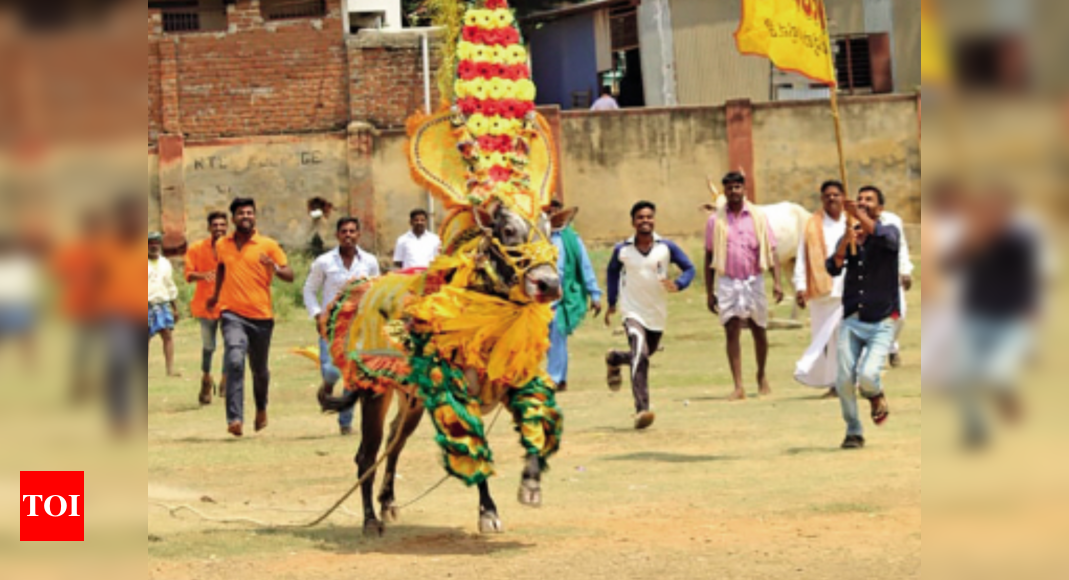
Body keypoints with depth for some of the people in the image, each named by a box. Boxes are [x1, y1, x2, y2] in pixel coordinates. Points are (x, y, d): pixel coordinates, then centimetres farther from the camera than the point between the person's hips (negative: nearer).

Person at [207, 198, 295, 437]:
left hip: (261, 315, 0)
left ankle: (261, 408, 42)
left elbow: (290, 276, -2)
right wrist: (216, 295, 29)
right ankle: (234, 418, -26)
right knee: (235, 361, -21)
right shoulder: (222, 245, 8)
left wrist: (274, 267, -21)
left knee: (259, 369, 13)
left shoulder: (268, 245, 0)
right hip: (232, 314, 0)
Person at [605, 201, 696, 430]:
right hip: (633, 312, -3)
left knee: (644, 355, 20)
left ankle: (614, 359, 53)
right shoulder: (623, 250, -6)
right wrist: (612, 303, 13)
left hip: (658, 314, 3)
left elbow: (689, 268, 1)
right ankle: (642, 410, -28)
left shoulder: (667, 248, -7)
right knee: (640, 355, -23)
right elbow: (613, 271, 13)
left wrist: (678, 285, -20)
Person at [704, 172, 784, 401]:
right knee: (732, 333, -8)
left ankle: (762, 376, 34)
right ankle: (738, 386, -9)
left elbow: (771, 251, 1)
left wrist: (777, 282, -10)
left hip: (753, 281, 1)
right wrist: (709, 292, 4)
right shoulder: (716, 221, 3)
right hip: (728, 282, -1)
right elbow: (709, 257, 7)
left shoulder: (758, 217, 2)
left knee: (759, 331, 12)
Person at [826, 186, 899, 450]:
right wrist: (844, 245, -26)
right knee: (844, 381, -3)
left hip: (881, 322, -4)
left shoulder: (889, 232, -2)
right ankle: (854, 432, 16)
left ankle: (877, 396, 14)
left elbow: (886, 238, -28)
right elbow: (833, 269, -7)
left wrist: (860, 216, -42)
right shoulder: (848, 237, 8)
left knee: (867, 375, -21)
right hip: (852, 321, 4)